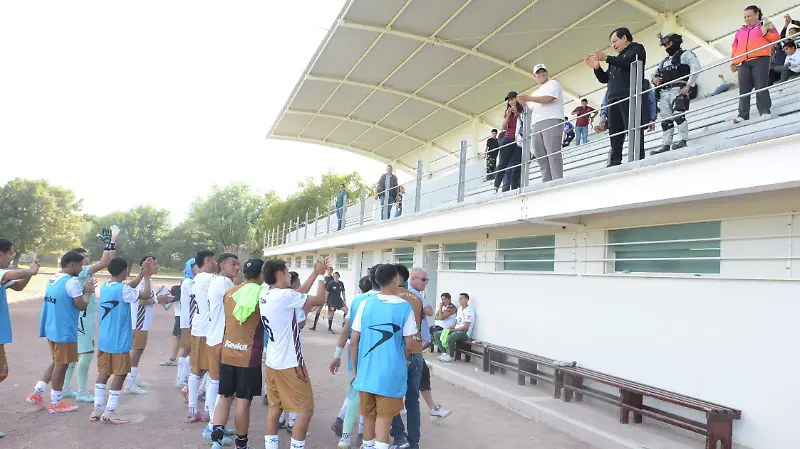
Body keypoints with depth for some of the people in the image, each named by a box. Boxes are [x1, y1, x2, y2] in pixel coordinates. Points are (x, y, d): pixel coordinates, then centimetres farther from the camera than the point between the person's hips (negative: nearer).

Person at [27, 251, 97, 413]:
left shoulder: (53, 279, 10)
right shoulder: (71, 282, -19)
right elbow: (81, 306, -18)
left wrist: (82, 290, 14)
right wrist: (88, 292, -3)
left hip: (52, 329, 9)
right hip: (64, 331, -9)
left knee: (56, 363, 21)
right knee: (61, 365, 2)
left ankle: (36, 393, 21)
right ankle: (55, 403, 12)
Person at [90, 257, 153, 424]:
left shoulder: (104, 286, 5)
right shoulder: (123, 289, -19)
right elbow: (146, 295, -11)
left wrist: (142, 274, 13)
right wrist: (147, 276, -1)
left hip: (104, 340, 8)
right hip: (119, 341, -7)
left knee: (103, 373, 14)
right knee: (120, 375, 3)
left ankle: (97, 409, 18)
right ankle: (109, 413, 5)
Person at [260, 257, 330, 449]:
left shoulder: (265, 295, 5)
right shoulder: (285, 295, -21)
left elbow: (299, 294, 15)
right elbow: (320, 300, -14)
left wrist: (315, 273, 16)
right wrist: (321, 275, 0)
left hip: (272, 362, 9)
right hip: (289, 364, -9)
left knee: (274, 407, 14)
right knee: (306, 409, 2)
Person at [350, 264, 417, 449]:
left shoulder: (365, 304, -2)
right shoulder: (405, 307, -8)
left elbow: (353, 341, -1)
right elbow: (409, 344, -4)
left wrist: (354, 370, 10)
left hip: (366, 372, 3)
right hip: (391, 374, -3)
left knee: (368, 416, 19)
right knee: (383, 418, 8)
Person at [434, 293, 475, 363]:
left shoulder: (469, 311, -12)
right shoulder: (459, 310, 18)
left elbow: (466, 327, -17)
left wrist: (453, 330, -17)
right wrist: (451, 327, -1)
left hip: (464, 333, -10)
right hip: (455, 331, 10)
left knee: (450, 338, -40)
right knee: (436, 334, 1)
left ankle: (451, 356, -17)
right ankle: (444, 353, -5)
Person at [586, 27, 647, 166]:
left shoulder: (636, 48, 11)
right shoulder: (617, 59, 33)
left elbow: (630, 62, -10)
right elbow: (605, 79, 29)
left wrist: (606, 58, -10)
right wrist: (596, 67, 11)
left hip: (630, 98, -7)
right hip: (614, 100, 7)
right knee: (615, 135, -2)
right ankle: (614, 163, -6)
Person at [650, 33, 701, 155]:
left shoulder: (685, 54, 9)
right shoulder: (664, 61, 31)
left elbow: (696, 68, -5)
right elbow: (655, 73, 32)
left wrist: (688, 86, -15)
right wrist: (654, 78, 5)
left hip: (678, 90, -7)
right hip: (664, 93, 7)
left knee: (678, 115, -20)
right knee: (666, 120, 0)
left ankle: (682, 140, -21)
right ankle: (665, 146, -2)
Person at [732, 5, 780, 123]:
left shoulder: (765, 25, 16)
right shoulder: (740, 31, 28)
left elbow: (776, 38, 9)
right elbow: (734, 46, 25)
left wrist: (766, 33, -8)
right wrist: (734, 58, 8)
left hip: (760, 59, -4)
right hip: (743, 62, 4)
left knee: (761, 86, -11)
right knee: (744, 89, -5)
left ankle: (765, 111, -11)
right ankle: (743, 115, -8)